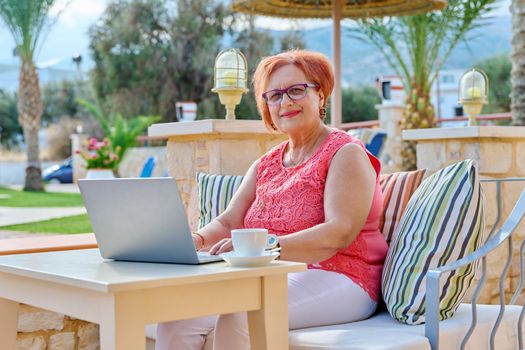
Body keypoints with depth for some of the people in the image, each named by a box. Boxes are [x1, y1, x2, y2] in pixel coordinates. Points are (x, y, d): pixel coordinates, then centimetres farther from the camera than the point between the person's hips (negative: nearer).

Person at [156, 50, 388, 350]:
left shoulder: (346, 154, -3)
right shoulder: (265, 165, 20)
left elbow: (339, 234, -17)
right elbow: (228, 222, 12)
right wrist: (197, 240, -12)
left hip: (335, 282, -6)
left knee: (237, 310, -32)